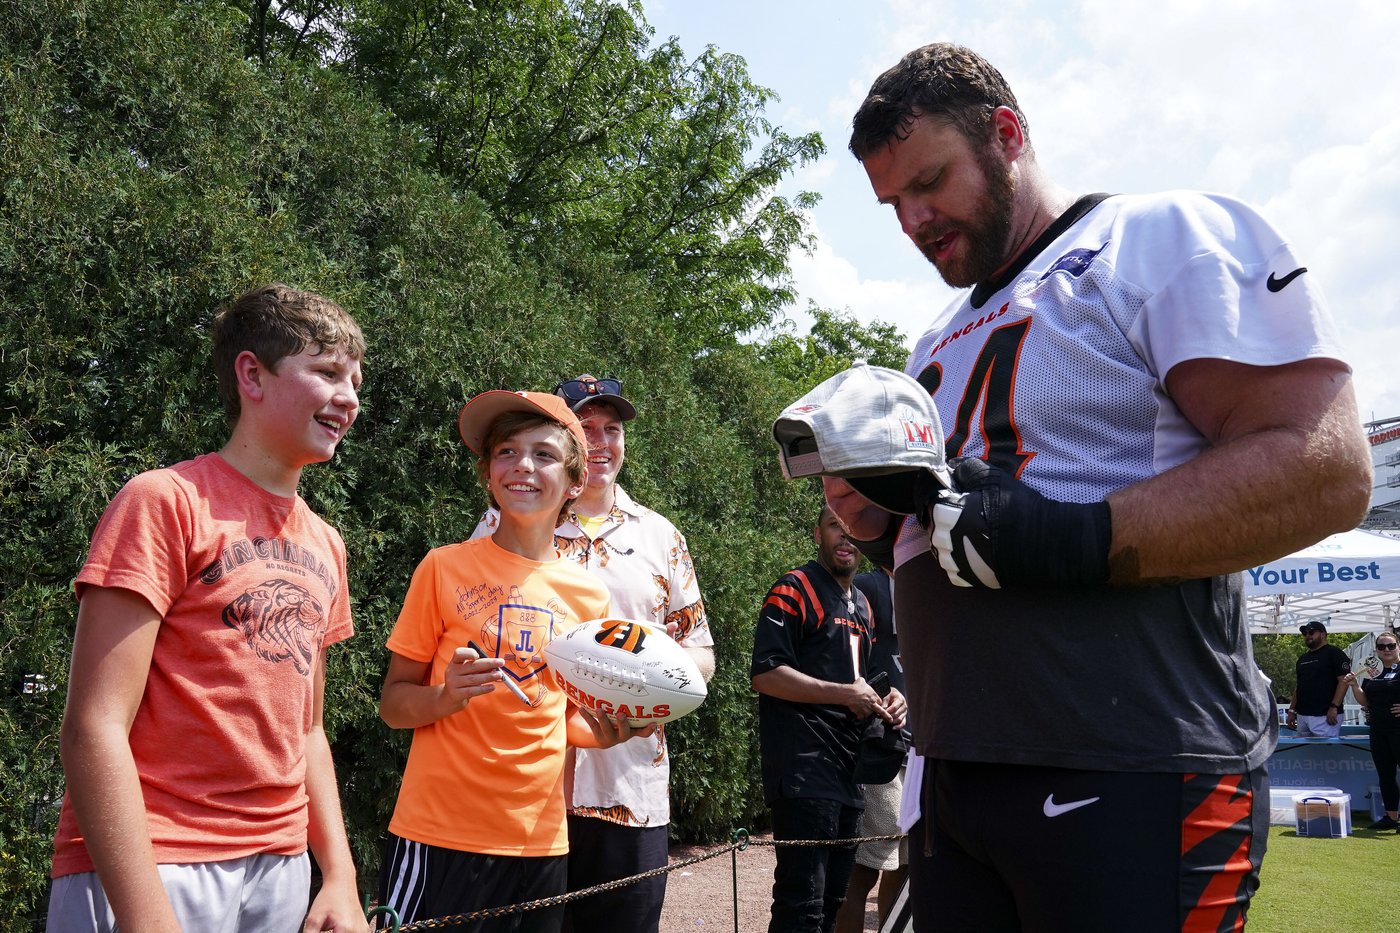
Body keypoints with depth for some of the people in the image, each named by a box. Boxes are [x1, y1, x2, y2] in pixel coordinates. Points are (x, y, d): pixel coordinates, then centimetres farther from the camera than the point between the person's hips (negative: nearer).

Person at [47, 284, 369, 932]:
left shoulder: (325, 545, 11)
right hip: (145, 873, -7)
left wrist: (341, 878, 7)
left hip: (280, 870, 7)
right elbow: (94, 729, -16)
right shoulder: (166, 502, -10)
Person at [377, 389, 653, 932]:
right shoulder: (445, 568, -5)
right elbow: (392, 704, 0)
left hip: (539, 840, 3)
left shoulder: (589, 595, 4)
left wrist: (609, 729, -5)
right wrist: (447, 697, -20)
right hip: (437, 834, -3)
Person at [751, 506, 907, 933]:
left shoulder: (861, 604, 20)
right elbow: (766, 674, -16)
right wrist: (846, 694, -16)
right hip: (804, 768, -9)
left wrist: (885, 701, 9)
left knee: (832, 898, 14)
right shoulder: (794, 590, -6)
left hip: (847, 768, 9)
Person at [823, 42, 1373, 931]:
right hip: (955, 776, 8)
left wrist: (1069, 540, -23)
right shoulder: (940, 348, 20)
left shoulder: (1161, 238, -3)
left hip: (1129, 788, -7)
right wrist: (879, 525, 5)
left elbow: (1326, 468, -16)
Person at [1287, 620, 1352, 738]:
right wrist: (1292, 710, 17)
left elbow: (1343, 681, -11)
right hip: (1302, 715, 8)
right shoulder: (1302, 658, 21)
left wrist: (1334, 707, -18)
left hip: (1324, 716, -8)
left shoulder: (1334, 653, -3)